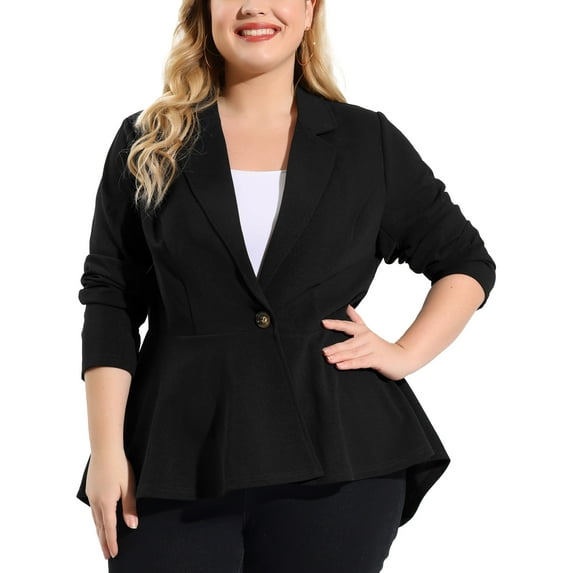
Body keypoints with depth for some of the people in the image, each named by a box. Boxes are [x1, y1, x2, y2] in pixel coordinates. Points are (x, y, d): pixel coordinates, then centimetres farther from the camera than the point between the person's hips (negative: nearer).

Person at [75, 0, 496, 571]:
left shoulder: (369, 142, 8)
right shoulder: (147, 145, 8)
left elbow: (467, 262, 17)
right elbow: (110, 299, 4)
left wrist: (406, 354, 2)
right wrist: (107, 450, -4)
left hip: (338, 461, 0)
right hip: (179, 463, 0)